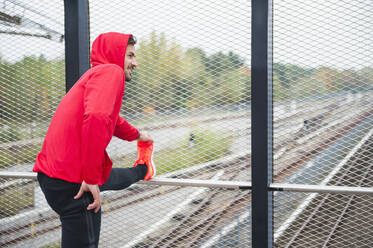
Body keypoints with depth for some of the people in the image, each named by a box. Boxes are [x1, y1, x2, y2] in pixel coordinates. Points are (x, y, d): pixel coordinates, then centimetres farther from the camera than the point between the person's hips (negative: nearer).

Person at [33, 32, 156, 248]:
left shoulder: (97, 74, 17)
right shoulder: (111, 71, -13)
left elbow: (112, 120, 37)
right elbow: (97, 118, -31)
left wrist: (137, 135, 56)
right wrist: (91, 178, -27)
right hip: (73, 183, -11)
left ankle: (143, 170, 65)